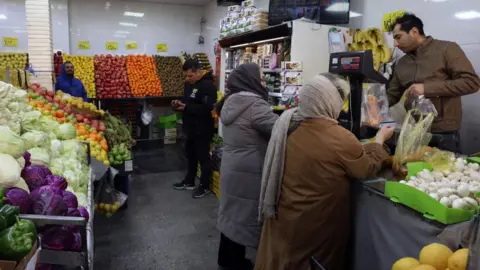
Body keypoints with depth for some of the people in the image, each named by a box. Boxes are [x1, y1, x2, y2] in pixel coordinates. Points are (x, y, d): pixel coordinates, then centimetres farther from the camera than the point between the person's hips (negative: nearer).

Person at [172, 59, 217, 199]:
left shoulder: (208, 85, -19)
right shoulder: (189, 83, 9)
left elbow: (207, 108, -29)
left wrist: (186, 107, -26)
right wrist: (180, 103, -1)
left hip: (203, 129, -9)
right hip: (191, 127, 9)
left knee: (203, 157, 3)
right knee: (191, 155, 19)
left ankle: (205, 186, 17)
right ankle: (189, 181, 35)